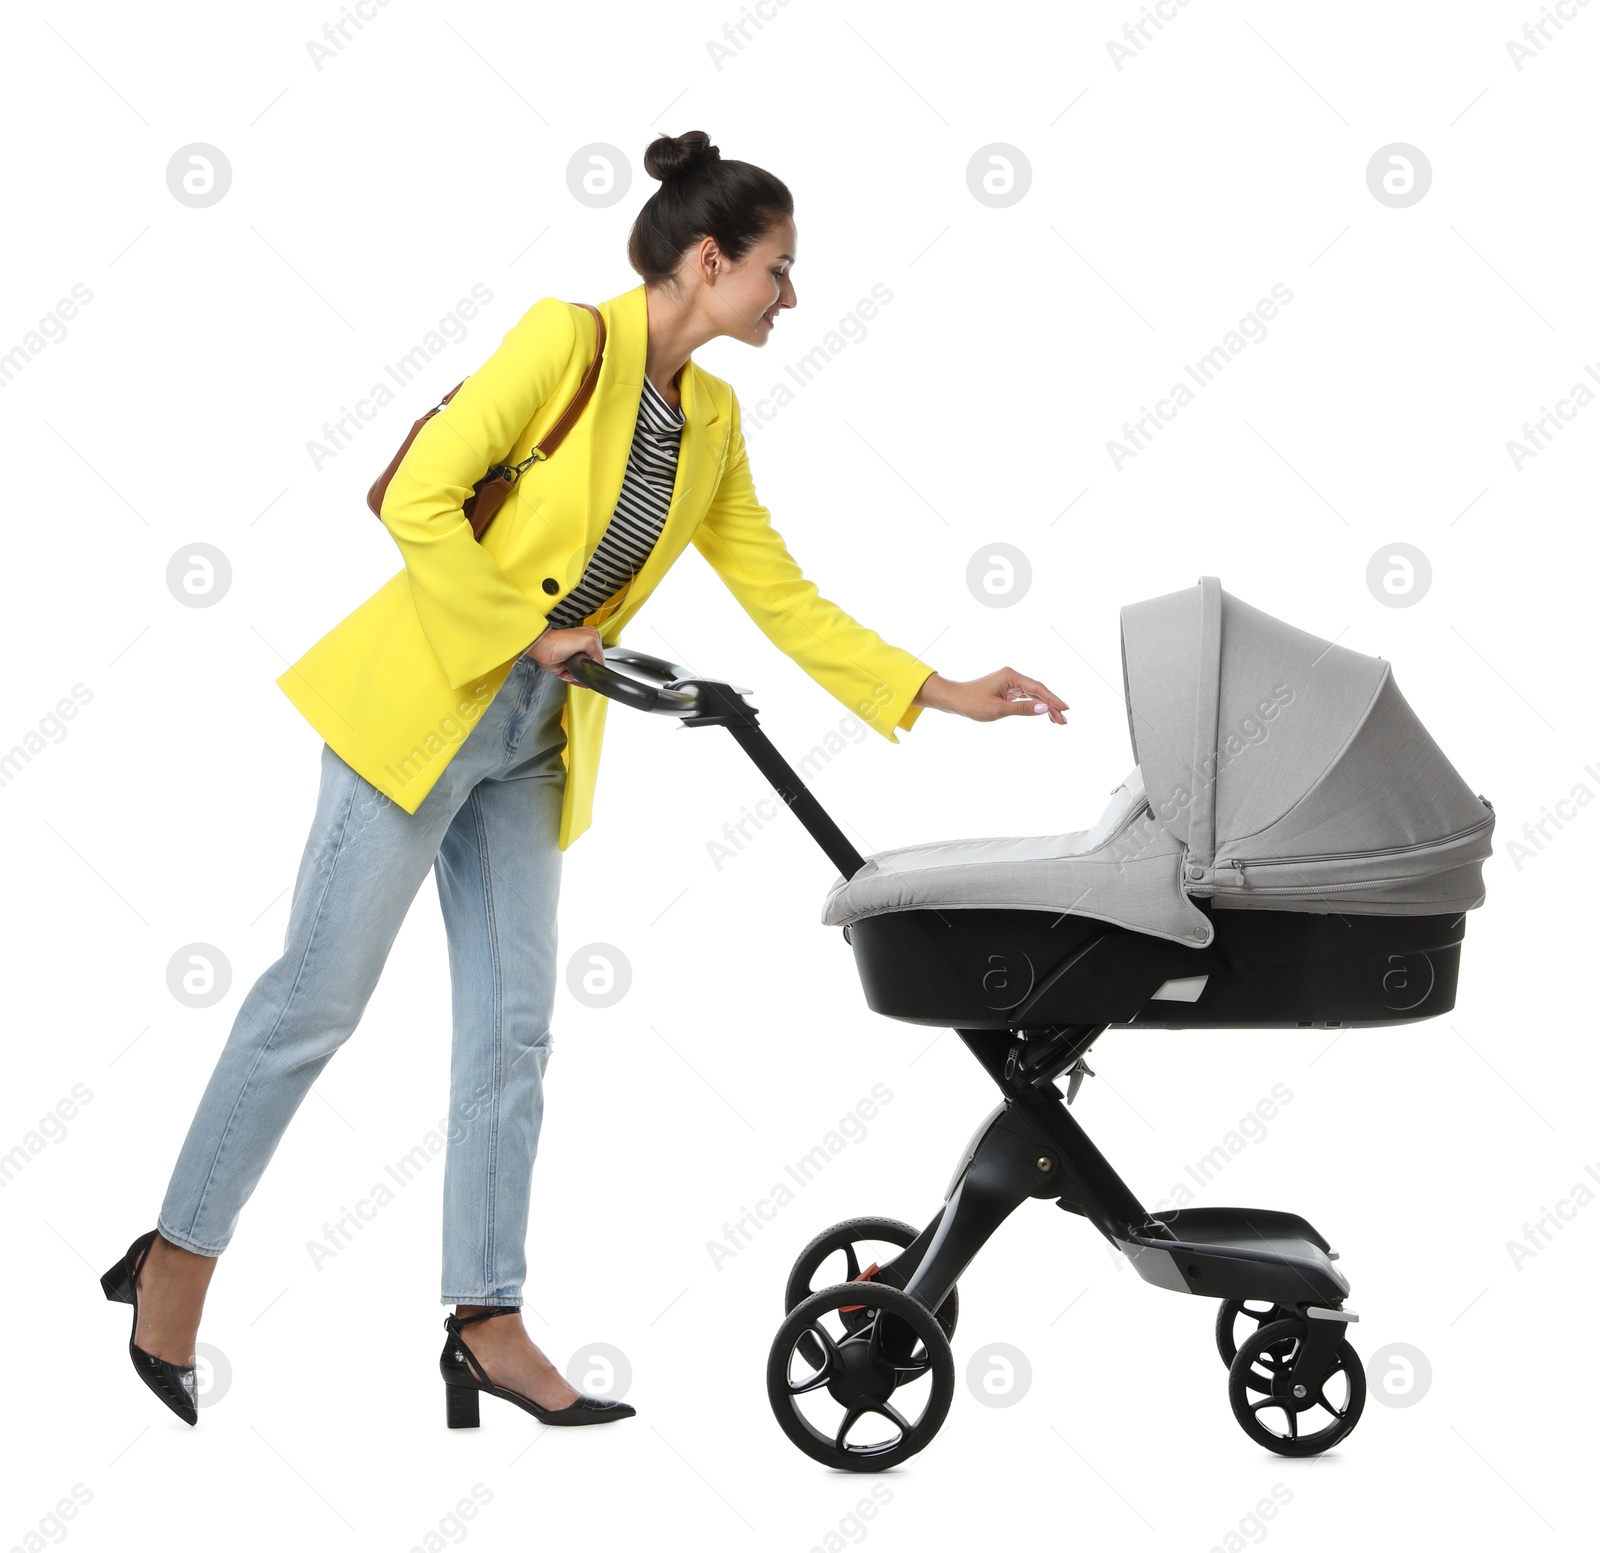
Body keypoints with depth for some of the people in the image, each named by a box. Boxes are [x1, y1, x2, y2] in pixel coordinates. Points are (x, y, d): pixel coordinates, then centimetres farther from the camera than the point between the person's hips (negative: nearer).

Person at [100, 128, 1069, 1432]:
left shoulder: (713, 418, 9)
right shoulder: (567, 339, -13)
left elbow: (782, 598, 10)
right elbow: (418, 502, -19)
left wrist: (942, 695, 6)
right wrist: (526, 635, -14)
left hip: (530, 741, 8)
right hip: (420, 701, -8)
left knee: (513, 1027, 6)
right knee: (319, 995, -3)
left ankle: (488, 1323, 13)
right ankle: (175, 1261, 13)